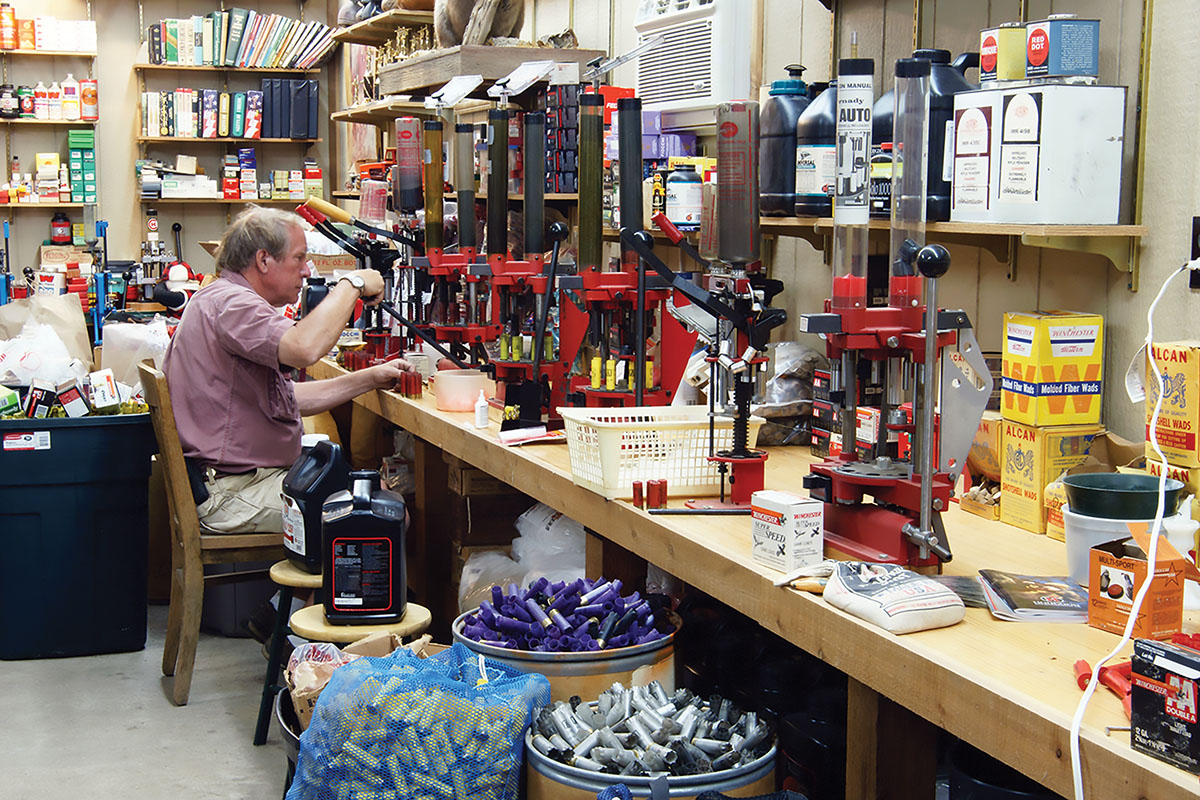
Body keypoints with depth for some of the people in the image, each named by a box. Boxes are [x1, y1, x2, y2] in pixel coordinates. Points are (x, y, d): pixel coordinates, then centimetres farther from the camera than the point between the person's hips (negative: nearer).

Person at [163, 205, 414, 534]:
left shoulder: (232, 302, 21)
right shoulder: (228, 303, -16)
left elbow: (288, 399, 22)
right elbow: (305, 348, -35)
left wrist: (370, 378, 14)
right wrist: (352, 284, -19)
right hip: (232, 494, -11)